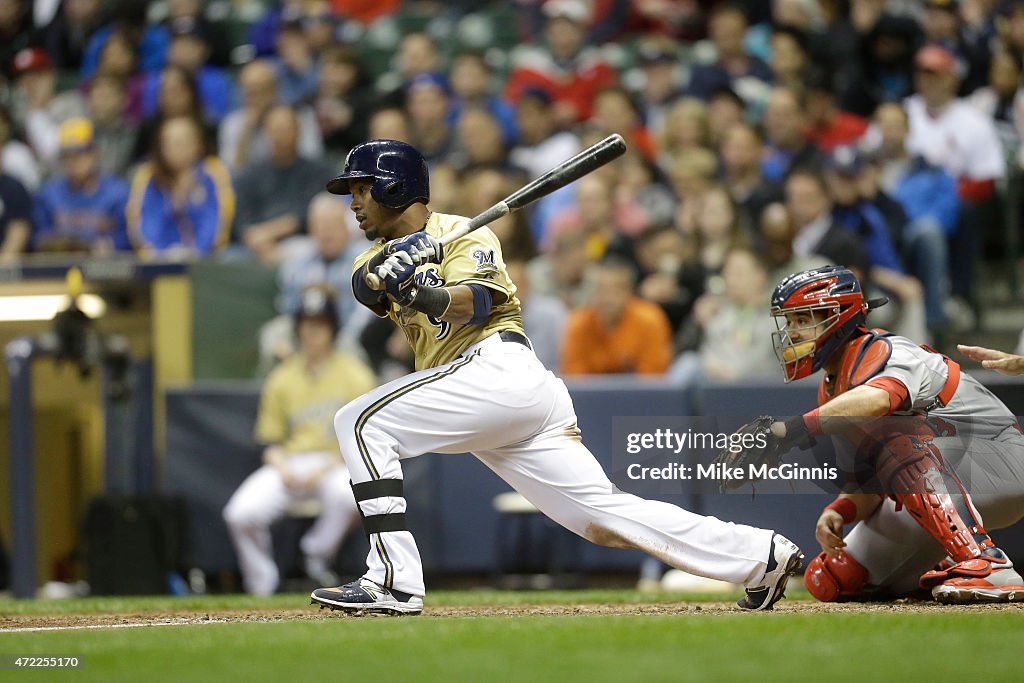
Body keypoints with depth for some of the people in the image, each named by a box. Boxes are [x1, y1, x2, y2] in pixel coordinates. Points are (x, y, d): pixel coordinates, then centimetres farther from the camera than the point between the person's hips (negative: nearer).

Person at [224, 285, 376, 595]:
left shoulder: (356, 376, 3)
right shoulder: (282, 378, 12)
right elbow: (270, 440, 13)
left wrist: (329, 467, -16)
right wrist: (282, 467, -9)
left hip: (337, 463, -2)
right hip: (289, 464, 2)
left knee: (349, 496, -40)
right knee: (240, 514, -25)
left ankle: (318, 554, -12)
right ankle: (261, 586, -2)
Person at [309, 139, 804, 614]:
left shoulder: (463, 234, 2)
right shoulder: (386, 250, 24)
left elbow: (478, 300, -17)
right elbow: (363, 285, -1)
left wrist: (432, 296, -37)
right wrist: (389, 264, -23)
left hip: (498, 366, -8)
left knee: (361, 423, -14)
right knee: (601, 515, 0)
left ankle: (394, 581, -22)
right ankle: (759, 555, 0)